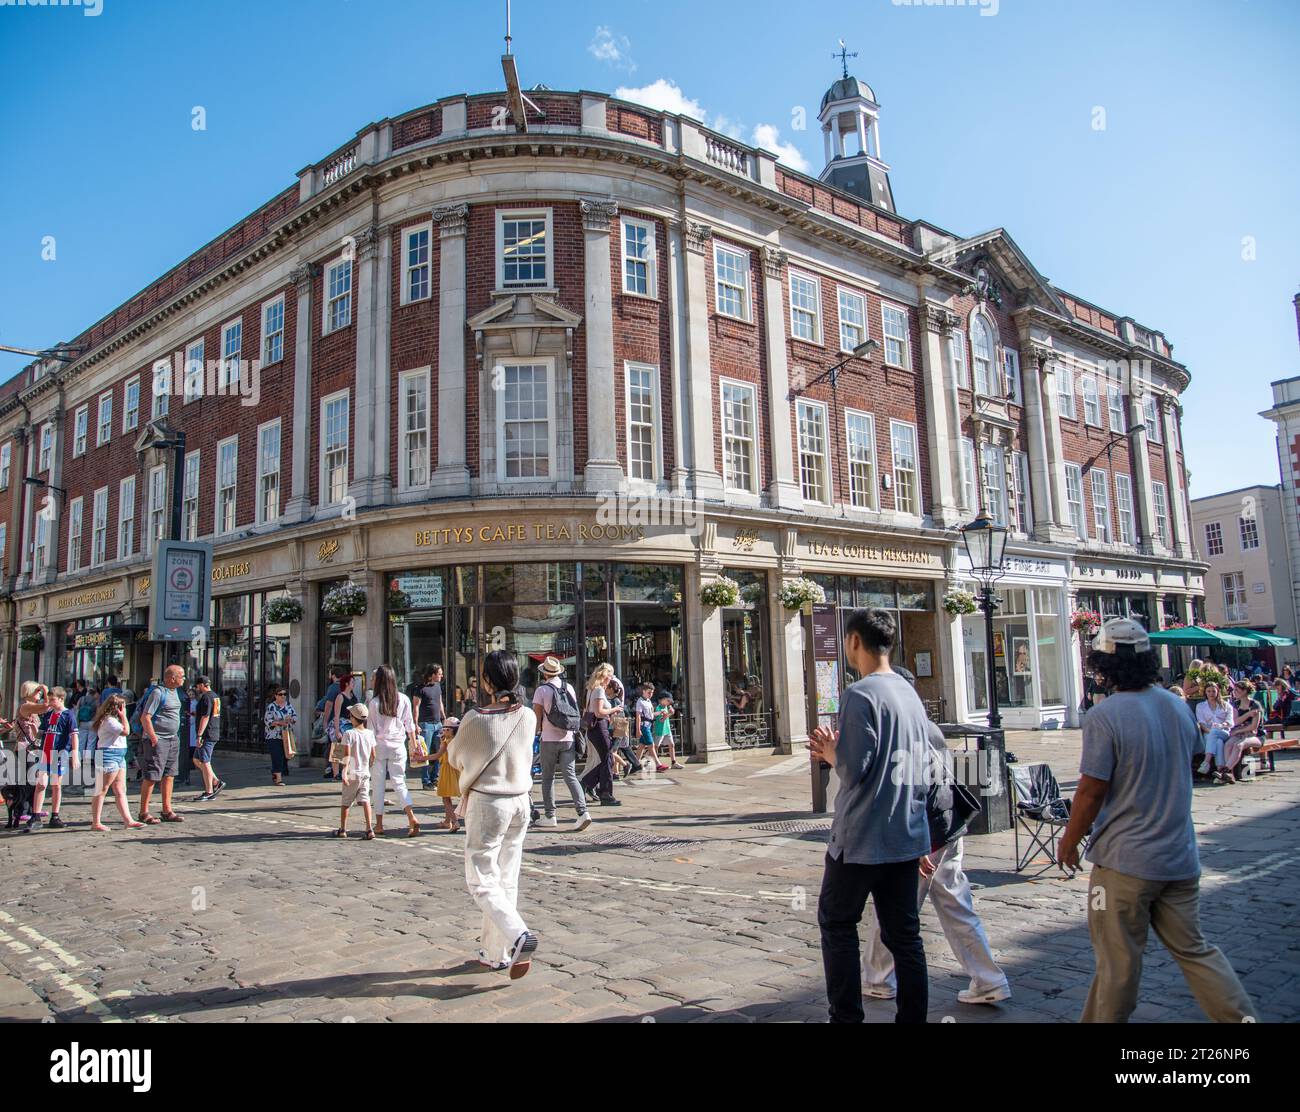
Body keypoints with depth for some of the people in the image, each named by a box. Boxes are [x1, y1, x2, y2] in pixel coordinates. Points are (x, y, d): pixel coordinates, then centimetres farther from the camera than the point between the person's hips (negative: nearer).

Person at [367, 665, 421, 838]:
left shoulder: (373, 702, -9)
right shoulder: (403, 700, -1)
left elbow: (371, 729, -6)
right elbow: (410, 725, 4)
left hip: (379, 746, -2)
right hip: (398, 746, 2)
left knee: (378, 784, 9)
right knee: (399, 782, 8)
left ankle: (379, 824, 14)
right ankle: (412, 818, -10)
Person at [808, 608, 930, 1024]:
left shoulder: (860, 695, -17)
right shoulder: (910, 692, 8)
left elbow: (853, 770, -21)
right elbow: (922, 760, 15)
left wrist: (830, 752, -2)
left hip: (863, 837, -7)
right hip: (907, 835, 7)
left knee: (837, 925, 10)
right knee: (904, 932, 12)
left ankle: (846, 1016, 14)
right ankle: (913, 1016, 17)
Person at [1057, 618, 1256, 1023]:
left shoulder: (1104, 717, -19)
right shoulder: (1179, 707, 3)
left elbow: (1091, 792, -16)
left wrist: (1069, 841, -2)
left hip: (1125, 861, -6)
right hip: (1181, 857, 6)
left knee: (1118, 960, 6)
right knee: (1193, 948, 17)